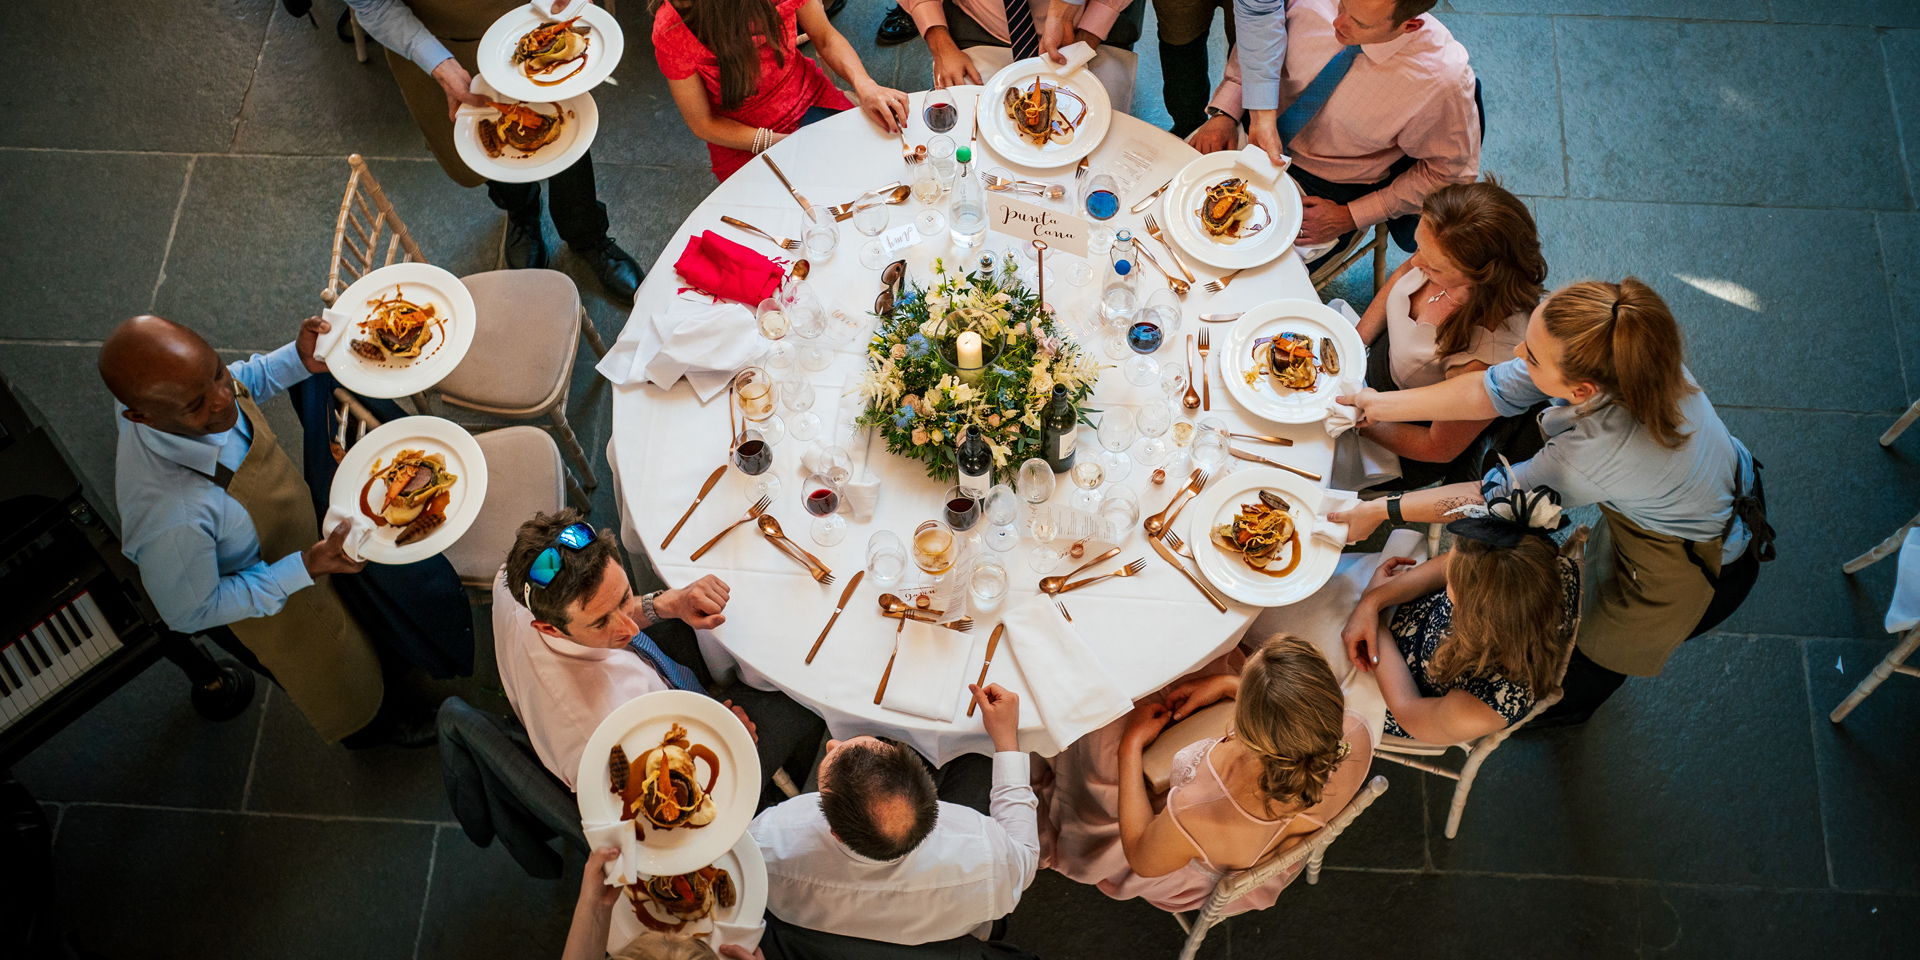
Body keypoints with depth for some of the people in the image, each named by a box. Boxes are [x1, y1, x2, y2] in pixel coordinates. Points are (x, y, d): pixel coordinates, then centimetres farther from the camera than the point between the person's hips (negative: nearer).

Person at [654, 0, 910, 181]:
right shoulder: (672, 30, -26)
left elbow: (826, 38, -2)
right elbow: (702, 124, -14)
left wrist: (864, 85, -21)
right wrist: (782, 143, -23)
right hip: (744, 144, -3)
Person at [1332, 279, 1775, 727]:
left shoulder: (1600, 454, -46)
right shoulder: (1616, 361, -28)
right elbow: (1490, 392, -15)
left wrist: (1382, 510, -19)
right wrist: (1383, 405, -11)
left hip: (1695, 569, -6)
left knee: (1603, 648, 24)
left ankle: (1569, 707, 57)